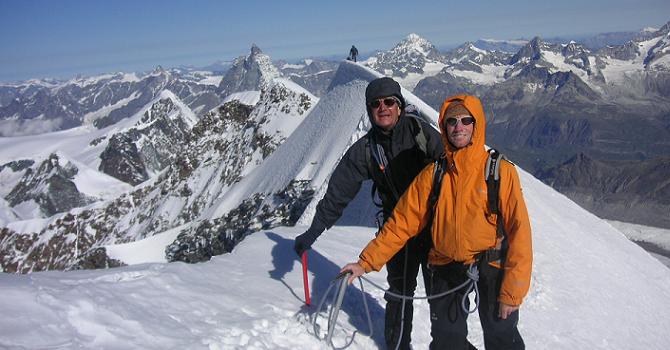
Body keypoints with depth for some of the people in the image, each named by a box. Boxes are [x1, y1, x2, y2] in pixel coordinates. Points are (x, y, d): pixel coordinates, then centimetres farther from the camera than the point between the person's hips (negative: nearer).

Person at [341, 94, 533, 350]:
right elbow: (402, 223, 0)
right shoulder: (433, 174, -1)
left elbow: (519, 231, -11)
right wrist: (366, 262, -6)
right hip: (447, 268, 2)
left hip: (491, 266, -2)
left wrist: (512, 291, -15)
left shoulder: (501, 171, -9)